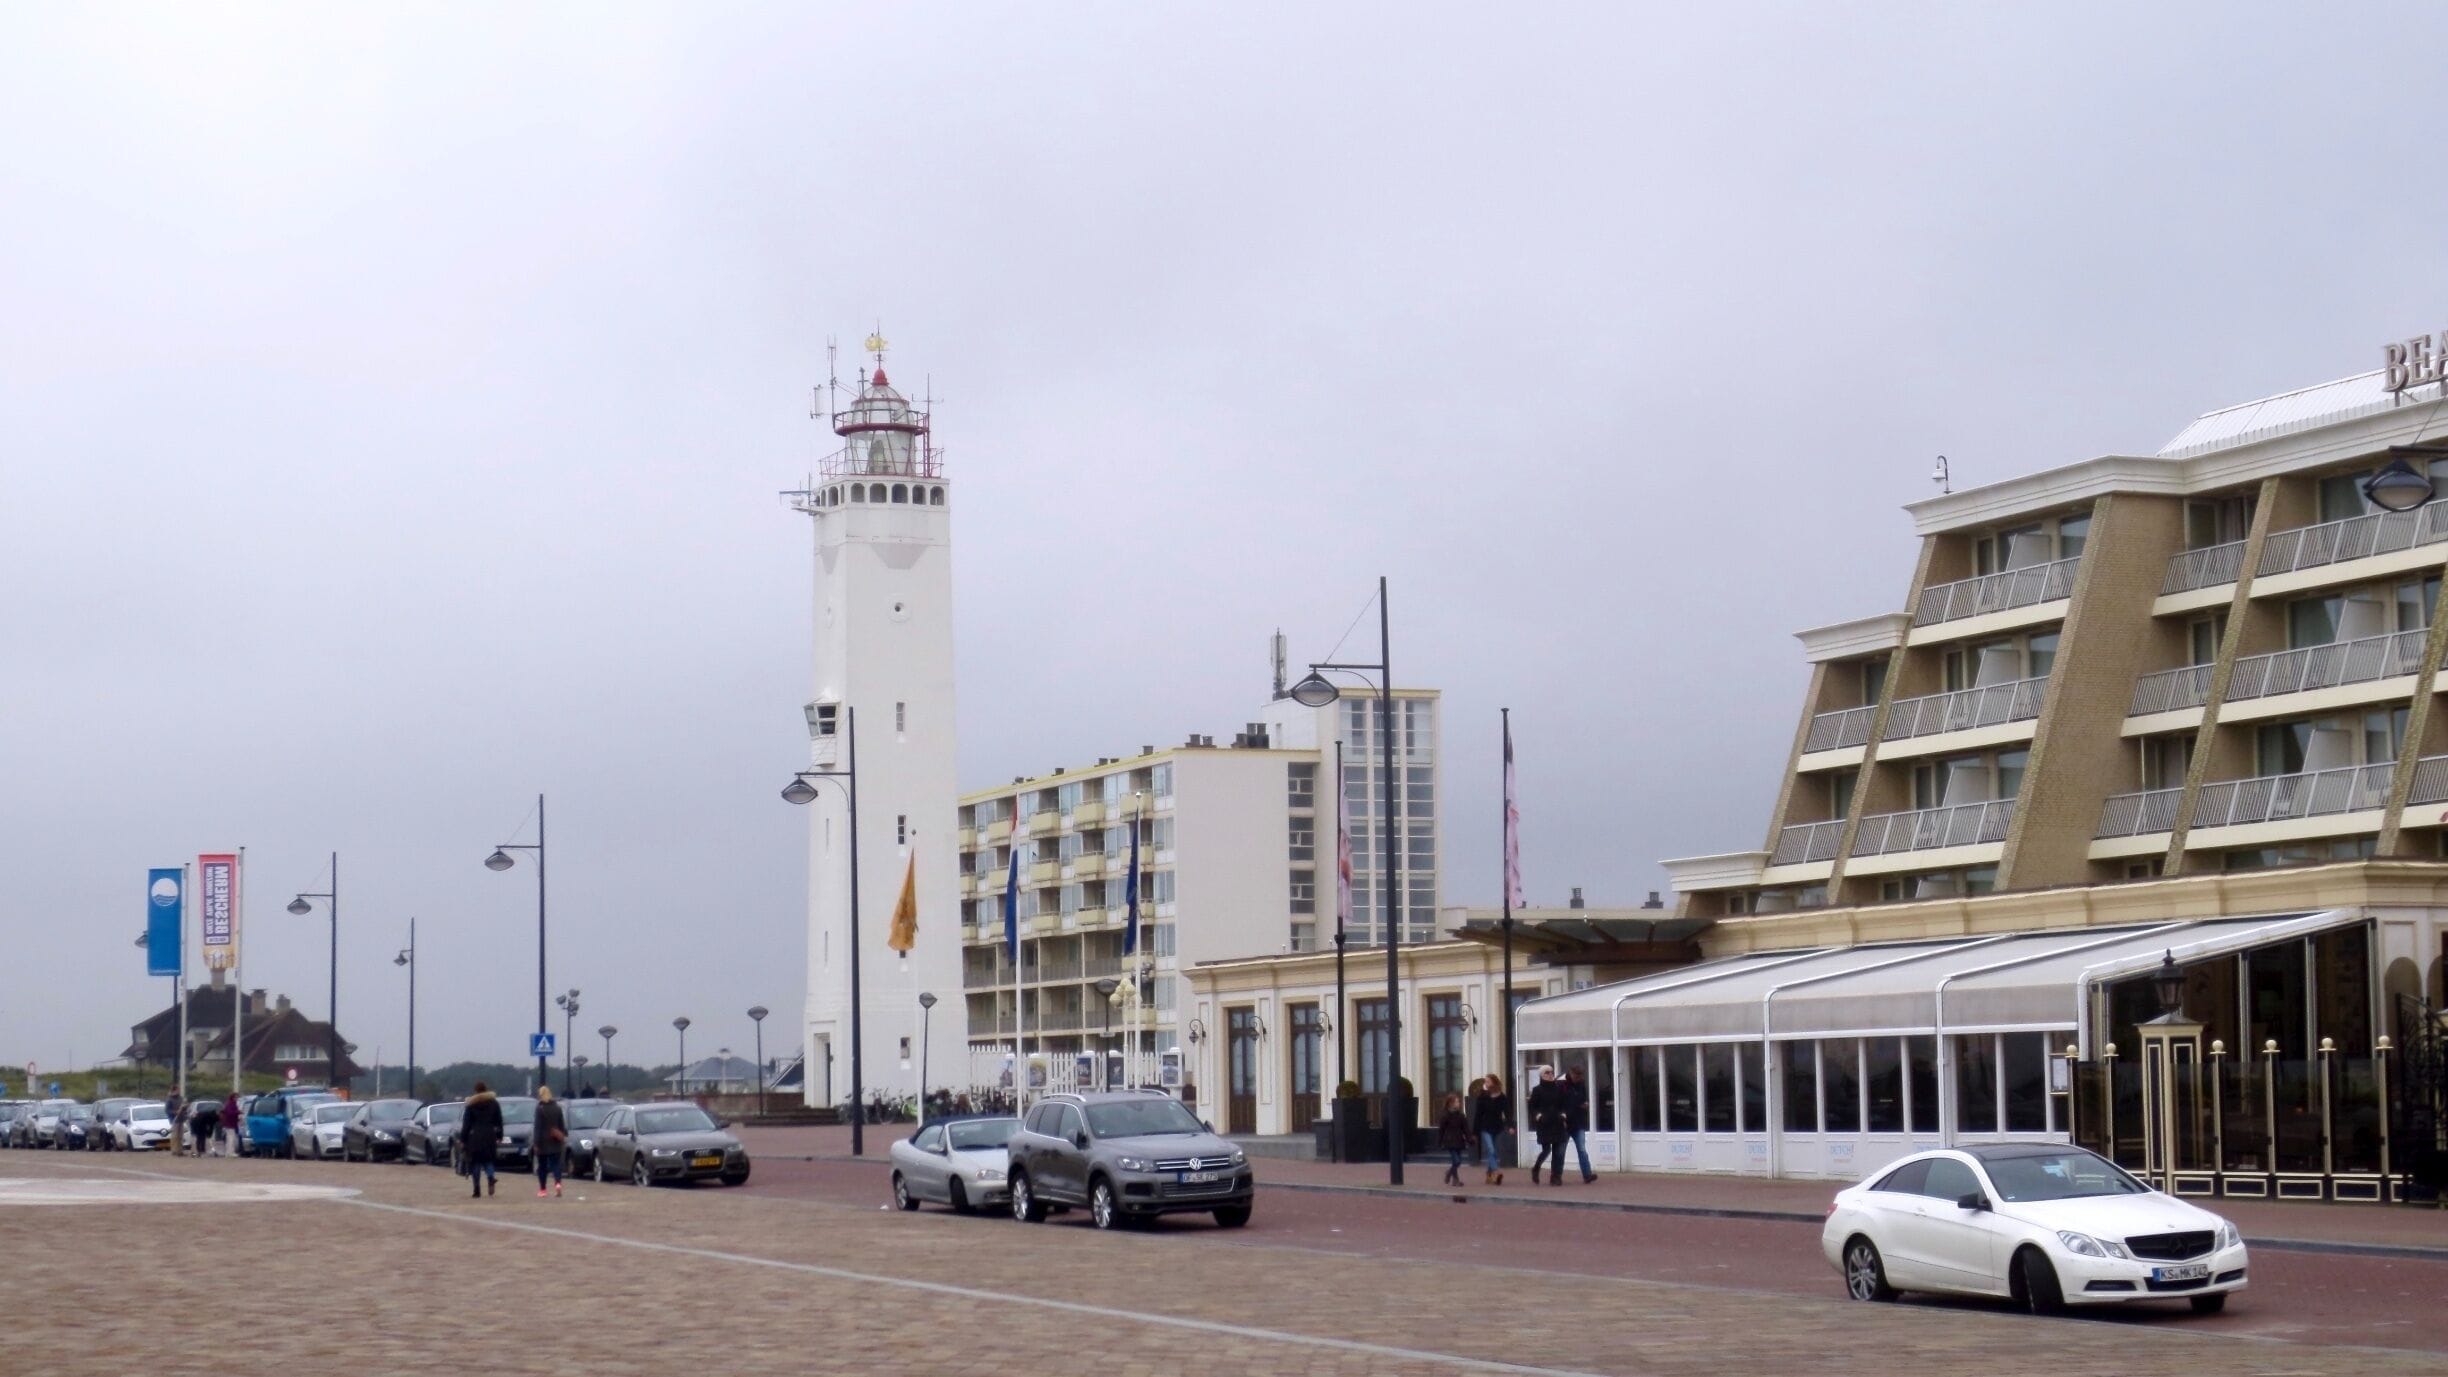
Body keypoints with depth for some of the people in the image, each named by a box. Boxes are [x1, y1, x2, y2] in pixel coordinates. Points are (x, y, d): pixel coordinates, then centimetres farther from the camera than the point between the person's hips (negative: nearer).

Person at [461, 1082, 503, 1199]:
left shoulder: (471, 1105, -2)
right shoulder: (494, 1103, 5)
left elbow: (466, 1124, -2)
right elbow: (499, 1122, 7)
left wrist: (462, 1140, 2)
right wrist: (499, 1137, 13)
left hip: (475, 1137, -2)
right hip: (490, 1136, 2)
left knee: (476, 1163, 4)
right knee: (488, 1160, 14)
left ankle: (477, 1190, 1)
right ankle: (491, 1177, -16)